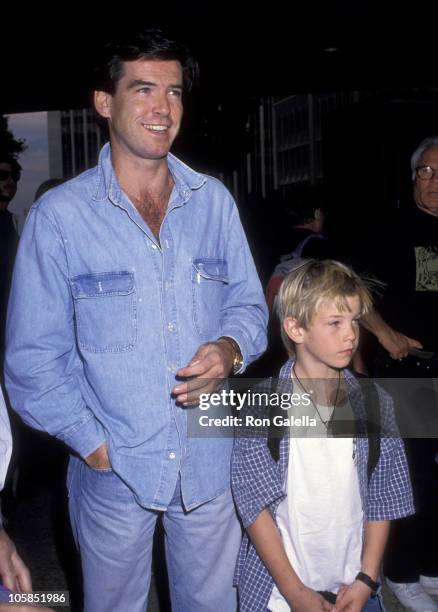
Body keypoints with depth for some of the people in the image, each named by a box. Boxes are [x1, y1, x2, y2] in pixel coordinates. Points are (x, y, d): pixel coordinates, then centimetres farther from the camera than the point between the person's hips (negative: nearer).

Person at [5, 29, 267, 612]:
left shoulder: (214, 201, 2)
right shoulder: (59, 215, -9)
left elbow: (249, 304, 8)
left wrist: (231, 348, -14)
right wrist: (94, 445, -11)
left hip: (211, 461, 3)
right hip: (114, 468, -2)